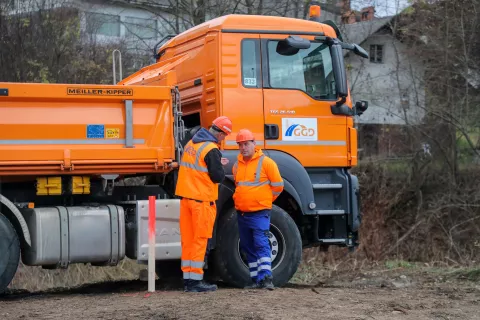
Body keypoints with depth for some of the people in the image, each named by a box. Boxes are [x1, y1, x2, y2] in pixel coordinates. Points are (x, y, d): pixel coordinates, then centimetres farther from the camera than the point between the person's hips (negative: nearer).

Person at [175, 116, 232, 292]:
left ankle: (187, 278, 14)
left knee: (187, 239, 10)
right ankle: (195, 281, -1)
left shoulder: (191, 143, 11)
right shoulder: (211, 150, -16)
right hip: (202, 200, -8)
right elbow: (218, 177, -17)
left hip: (186, 197, 8)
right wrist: (220, 167, 4)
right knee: (199, 240, -2)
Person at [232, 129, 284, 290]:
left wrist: (264, 200, 5)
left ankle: (266, 277, -20)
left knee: (261, 244, -16)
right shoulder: (237, 165, 11)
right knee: (248, 247, 9)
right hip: (241, 213, 7)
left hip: (259, 212, -7)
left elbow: (278, 185, -3)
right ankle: (257, 279, 16)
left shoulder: (266, 162, -8)